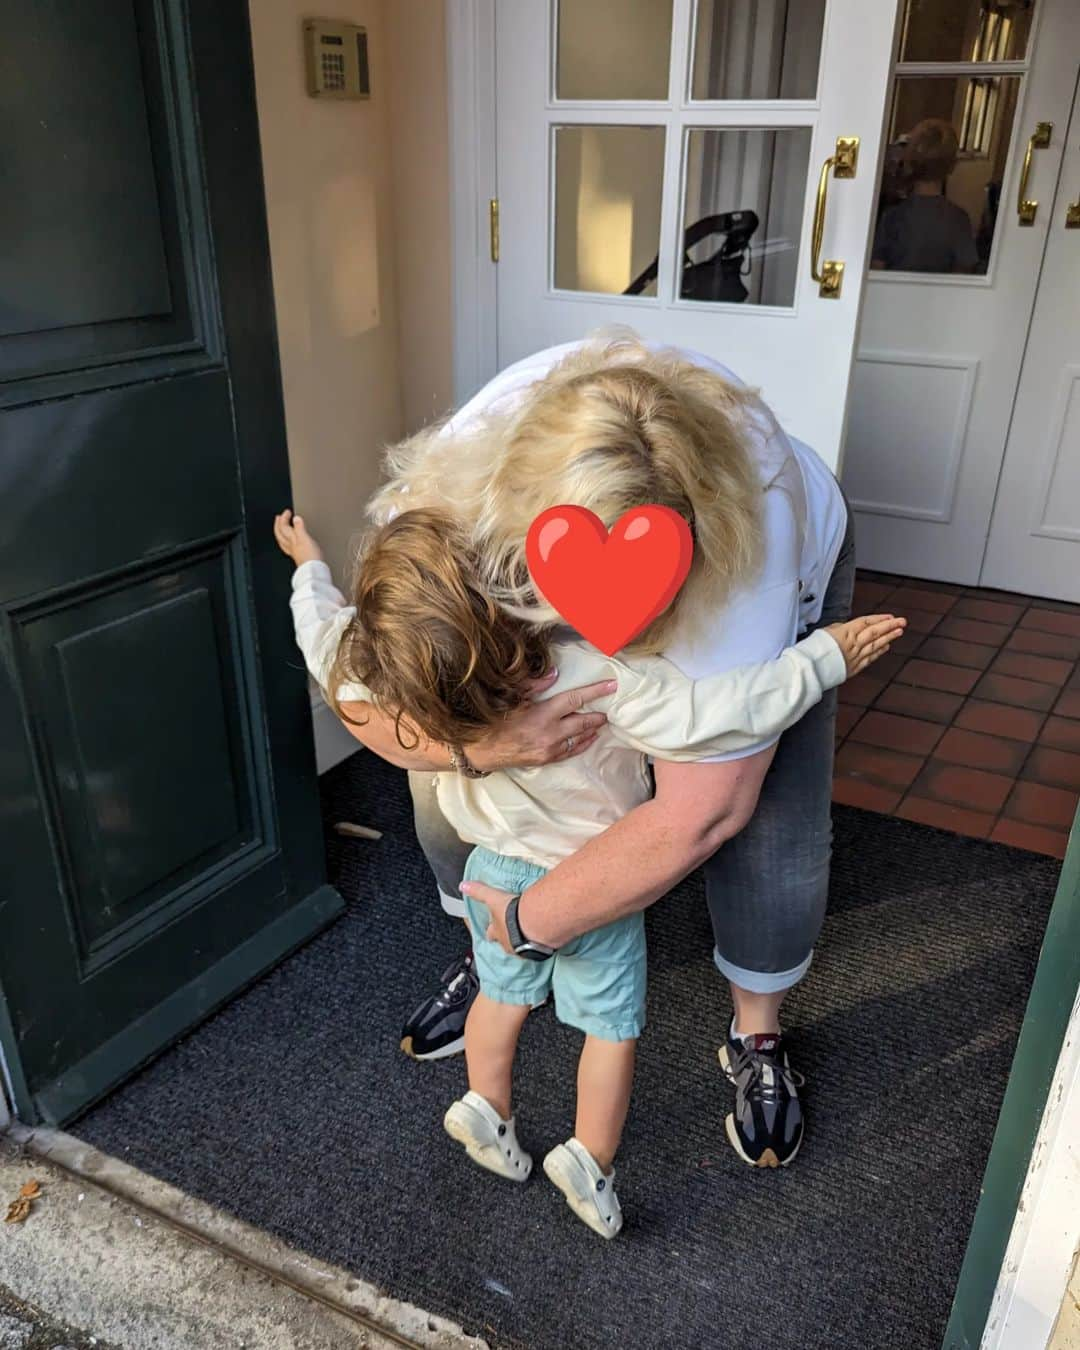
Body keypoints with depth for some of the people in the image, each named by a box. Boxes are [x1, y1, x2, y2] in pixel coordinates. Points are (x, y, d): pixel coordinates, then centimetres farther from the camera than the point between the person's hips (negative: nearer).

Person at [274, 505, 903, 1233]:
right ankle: (591, 1160, 27)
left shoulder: (397, 678, -24)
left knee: (503, 992, 30)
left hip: (497, 873, 4)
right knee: (613, 1024, 20)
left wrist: (310, 567, 14)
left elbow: (330, 641, -4)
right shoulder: (594, 677, -39)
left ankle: (487, 1111, 44)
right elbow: (714, 714, -39)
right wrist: (823, 658, -27)